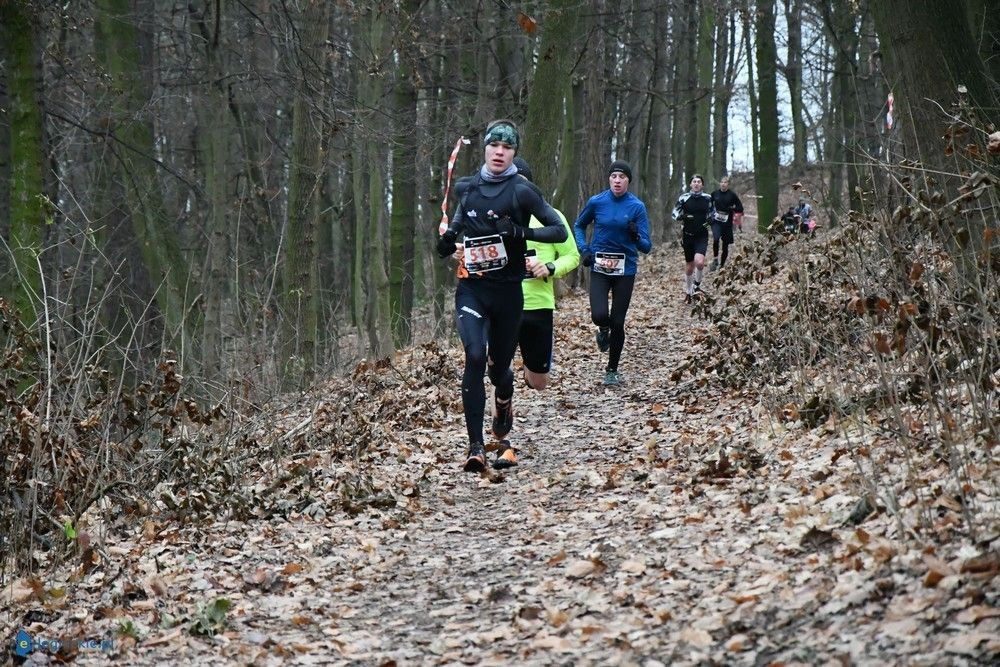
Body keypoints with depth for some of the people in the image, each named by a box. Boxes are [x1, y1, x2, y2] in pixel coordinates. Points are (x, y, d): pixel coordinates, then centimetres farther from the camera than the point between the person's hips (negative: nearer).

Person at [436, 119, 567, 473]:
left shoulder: (521, 190, -6)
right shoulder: (466, 188, 6)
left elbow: (559, 231, -8)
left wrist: (520, 232, -23)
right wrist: (449, 235, 8)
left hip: (507, 291, -1)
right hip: (472, 288, 1)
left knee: (499, 366, 11)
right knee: (475, 358, -20)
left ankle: (504, 402, 51)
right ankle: (476, 448, -18)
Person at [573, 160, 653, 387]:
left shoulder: (637, 206, -7)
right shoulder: (596, 202, -3)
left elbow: (646, 246, -7)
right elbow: (579, 226, 16)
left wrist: (636, 237, -29)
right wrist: (584, 249, 0)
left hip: (625, 268, 0)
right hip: (599, 267, 0)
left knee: (618, 323, 3)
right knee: (599, 315, -19)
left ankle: (612, 370, 21)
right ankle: (604, 329, 20)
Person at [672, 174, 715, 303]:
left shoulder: (707, 198, 1)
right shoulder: (684, 198, -3)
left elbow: (712, 213, 15)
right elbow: (675, 212, 5)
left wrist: (710, 219, -6)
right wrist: (681, 217, -17)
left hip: (702, 235, -1)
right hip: (688, 235, 1)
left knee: (699, 262, -23)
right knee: (689, 265, 10)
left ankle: (697, 284, 4)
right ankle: (688, 292, 30)